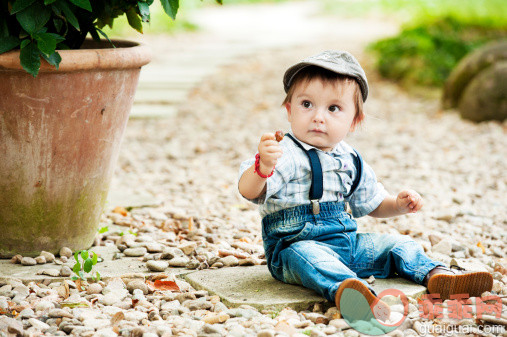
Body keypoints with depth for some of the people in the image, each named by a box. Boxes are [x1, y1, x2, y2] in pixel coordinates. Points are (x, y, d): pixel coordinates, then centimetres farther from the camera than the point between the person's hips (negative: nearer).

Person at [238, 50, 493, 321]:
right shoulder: (284, 155, -13)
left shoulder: (350, 161, 11)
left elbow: (372, 204, 25)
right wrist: (263, 166, -49)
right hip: (296, 244, -8)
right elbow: (248, 191, -28)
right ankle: (343, 288, -66)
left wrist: (399, 204, 5)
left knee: (397, 244, 4)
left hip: (346, 242, 8)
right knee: (307, 256, -40)